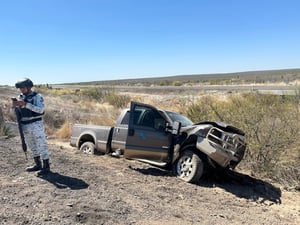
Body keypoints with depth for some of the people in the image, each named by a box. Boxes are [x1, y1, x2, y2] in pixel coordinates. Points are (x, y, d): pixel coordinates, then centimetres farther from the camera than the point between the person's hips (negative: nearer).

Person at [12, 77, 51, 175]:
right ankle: (37, 164, 26)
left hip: (36, 124, -7)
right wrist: (14, 106, -10)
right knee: (32, 146, 14)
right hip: (25, 126, 7)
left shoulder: (37, 96, -8)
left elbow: (40, 109, -23)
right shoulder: (20, 97, 10)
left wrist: (26, 104, -28)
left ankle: (46, 166, 3)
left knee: (41, 145, -3)